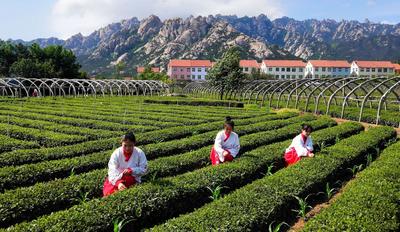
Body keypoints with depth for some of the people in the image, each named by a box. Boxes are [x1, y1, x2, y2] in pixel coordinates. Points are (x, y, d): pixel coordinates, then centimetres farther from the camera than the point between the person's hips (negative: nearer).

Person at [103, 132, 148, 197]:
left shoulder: (139, 153, -5)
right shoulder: (116, 153, -7)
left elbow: (144, 169, -2)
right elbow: (112, 171, -18)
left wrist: (131, 170, -19)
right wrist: (118, 182, -36)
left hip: (132, 181, 0)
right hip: (116, 180, 0)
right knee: (108, 193, -26)